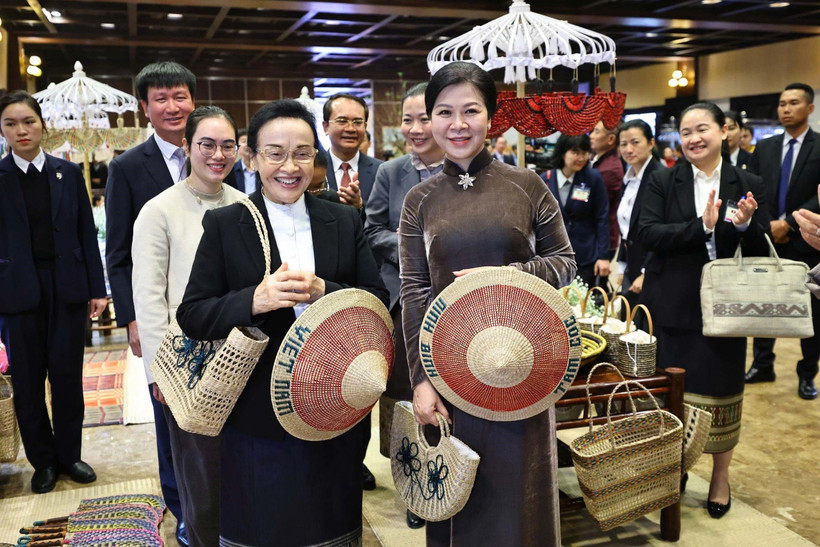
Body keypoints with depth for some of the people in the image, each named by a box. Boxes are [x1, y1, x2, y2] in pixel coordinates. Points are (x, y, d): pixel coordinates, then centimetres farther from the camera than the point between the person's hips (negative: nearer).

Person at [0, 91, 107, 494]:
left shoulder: (68, 173, 5)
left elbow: (87, 233, 6)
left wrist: (97, 288, 3)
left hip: (67, 287, 1)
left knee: (67, 374, 7)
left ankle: (69, 455, 24)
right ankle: (43, 460, 24)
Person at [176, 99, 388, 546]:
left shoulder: (344, 221, 4)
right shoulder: (223, 225, -3)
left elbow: (377, 299, 1)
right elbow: (191, 317, -6)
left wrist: (323, 291, -18)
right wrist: (255, 300, -23)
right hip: (257, 417, -2)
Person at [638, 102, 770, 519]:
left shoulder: (748, 186, 3)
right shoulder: (663, 181, 1)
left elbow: (762, 250, 3)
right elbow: (647, 233, -12)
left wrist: (746, 224, -18)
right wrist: (702, 227, -22)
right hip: (672, 308, 0)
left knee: (721, 391, 10)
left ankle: (720, 477, 30)